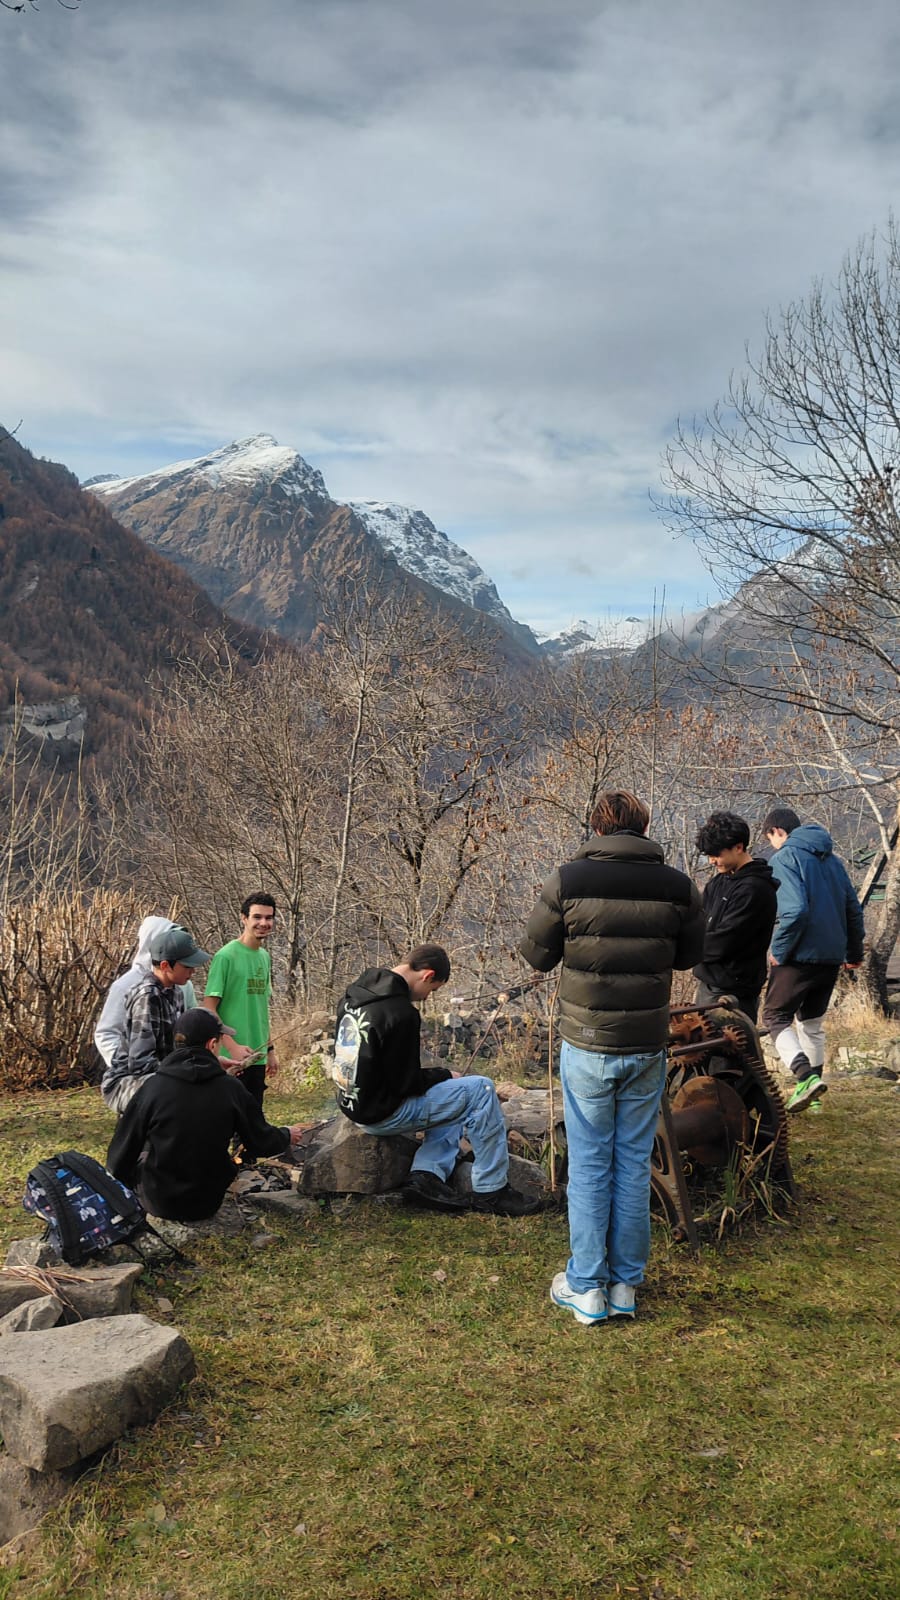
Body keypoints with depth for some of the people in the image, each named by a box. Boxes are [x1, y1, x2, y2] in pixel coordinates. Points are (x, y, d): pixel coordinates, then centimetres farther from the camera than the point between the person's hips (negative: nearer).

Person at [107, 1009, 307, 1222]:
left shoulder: (152, 1086, -14)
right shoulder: (231, 1089, -11)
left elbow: (122, 1152, -8)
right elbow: (264, 1142, 0)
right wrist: (287, 1135, 21)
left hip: (159, 1203, -1)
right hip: (208, 1203, 1)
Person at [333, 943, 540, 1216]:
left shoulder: (355, 993, 4)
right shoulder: (400, 1013, -25)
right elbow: (407, 1083, -19)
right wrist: (445, 1075, 0)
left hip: (354, 1105, 10)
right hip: (382, 1113, -10)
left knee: (456, 1099, 24)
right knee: (480, 1090, -5)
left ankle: (427, 1175, 8)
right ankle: (491, 1191, 2)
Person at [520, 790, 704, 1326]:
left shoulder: (568, 880, -12)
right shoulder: (678, 886, -5)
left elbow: (537, 954, -2)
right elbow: (690, 955, 9)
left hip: (587, 1046, -2)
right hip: (649, 1046, 2)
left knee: (588, 1164, 9)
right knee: (635, 1162, 14)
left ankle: (586, 1288, 17)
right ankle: (626, 1284, 23)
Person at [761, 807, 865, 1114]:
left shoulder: (786, 858, -11)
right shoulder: (832, 859, 13)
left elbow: (795, 910, -23)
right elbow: (853, 908, 17)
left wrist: (778, 950, -13)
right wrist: (854, 952, 27)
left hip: (801, 955, -8)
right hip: (832, 956, 8)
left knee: (775, 1016, 2)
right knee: (812, 1021, 19)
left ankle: (807, 1076, -17)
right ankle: (811, 1088, 23)